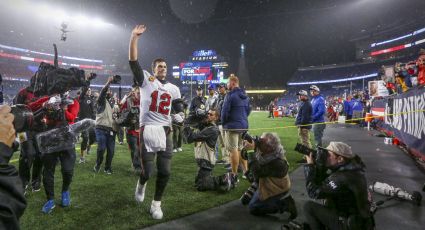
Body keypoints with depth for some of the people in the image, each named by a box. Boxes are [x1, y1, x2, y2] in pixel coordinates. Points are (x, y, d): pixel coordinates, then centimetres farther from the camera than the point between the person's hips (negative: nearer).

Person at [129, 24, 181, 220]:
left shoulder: (173, 88, 16)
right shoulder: (146, 80, 3)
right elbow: (133, 62, -9)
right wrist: (134, 38, -15)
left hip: (165, 131, 4)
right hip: (148, 130, -4)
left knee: (165, 171, 3)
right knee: (148, 171, -2)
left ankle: (156, 204, 20)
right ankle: (141, 183, 35)